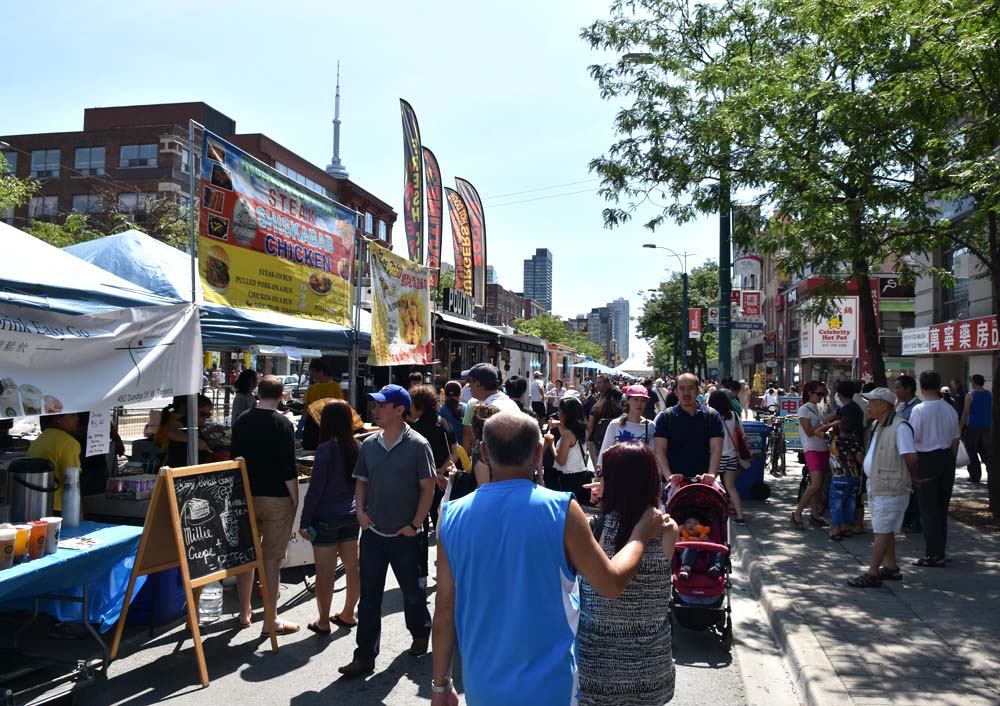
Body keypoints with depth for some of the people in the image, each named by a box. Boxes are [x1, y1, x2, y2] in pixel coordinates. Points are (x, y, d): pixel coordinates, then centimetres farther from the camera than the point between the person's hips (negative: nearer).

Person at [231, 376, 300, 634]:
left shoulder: (241, 421, 5)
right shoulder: (282, 423, -12)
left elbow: (235, 459, 12)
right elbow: (288, 469, -15)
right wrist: (295, 500, -6)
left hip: (246, 496, 5)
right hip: (276, 499, -5)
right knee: (271, 558, 0)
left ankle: (244, 613, 26)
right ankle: (271, 620, 6)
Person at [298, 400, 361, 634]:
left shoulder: (326, 449, -16)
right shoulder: (357, 447, 0)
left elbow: (315, 488, -15)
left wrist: (304, 522, -7)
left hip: (326, 518, -6)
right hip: (351, 515, 6)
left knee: (325, 572, 4)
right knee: (353, 567, 14)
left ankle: (323, 622, 14)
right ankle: (348, 615, 29)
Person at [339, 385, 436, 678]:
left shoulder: (417, 445, -11)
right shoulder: (369, 445, 3)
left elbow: (427, 488, -9)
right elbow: (361, 482, 14)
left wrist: (415, 524, -12)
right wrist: (361, 512, -1)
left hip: (405, 535, -4)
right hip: (372, 533, 4)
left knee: (412, 590, 14)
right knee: (369, 595, 6)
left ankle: (420, 632, 41)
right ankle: (365, 656, 16)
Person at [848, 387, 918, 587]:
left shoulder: (899, 427, -20)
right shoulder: (879, 426, 12)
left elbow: (911, 457, -20)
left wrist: (912, 478, -4)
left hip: (890, 488, -10)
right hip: (876, 485, 10)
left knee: (882, 531, -6)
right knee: (885, 530, 18)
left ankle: (872, 574, -2)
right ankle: (891, 567, 29)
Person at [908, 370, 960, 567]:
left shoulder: (919, 410, -15)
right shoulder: (950, 409, 3)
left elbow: (912, 438, -15)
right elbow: (955, 439, 11)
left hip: (926, 460, -6)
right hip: (947, 458, 6)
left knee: (928, 509, 2)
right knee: (942, 508, 14)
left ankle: (933, 555, 4)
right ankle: (940, 552, 21)